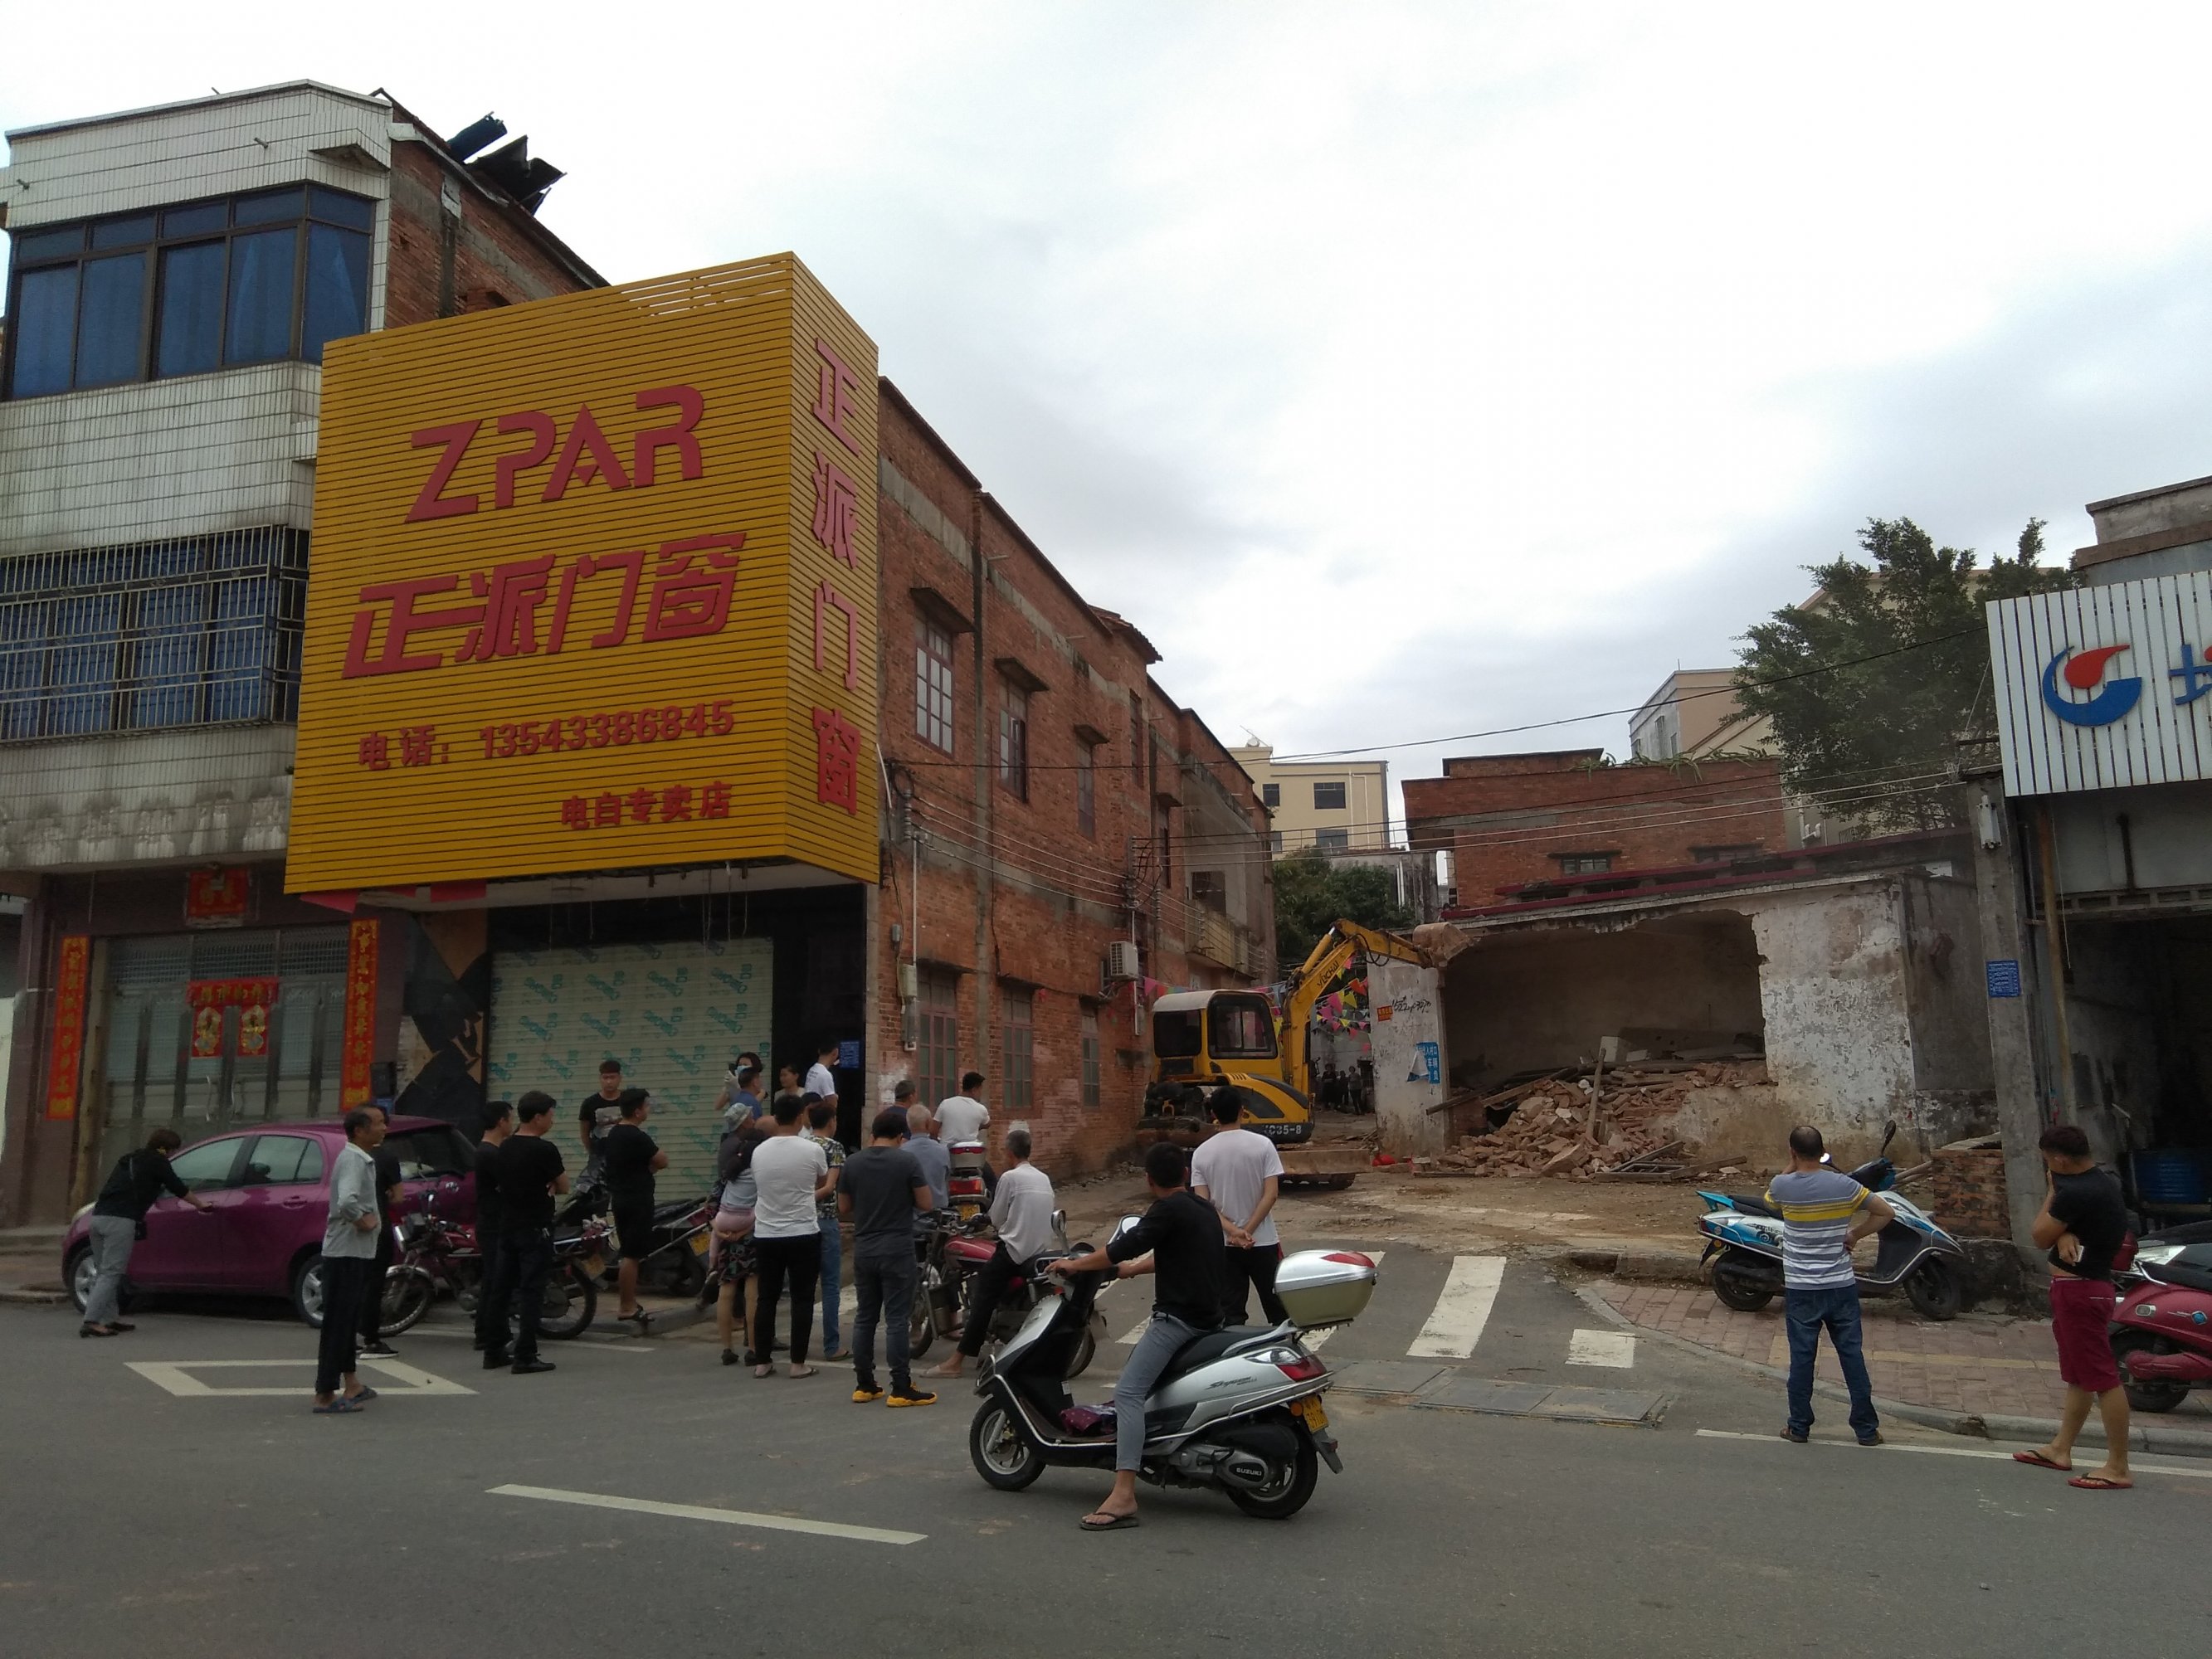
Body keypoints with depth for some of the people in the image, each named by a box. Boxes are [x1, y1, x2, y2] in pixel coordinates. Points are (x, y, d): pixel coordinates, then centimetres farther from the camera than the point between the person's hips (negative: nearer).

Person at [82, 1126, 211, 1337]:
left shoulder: (128, 1160, 28)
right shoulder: (156, 1161, 6)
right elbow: (179, 1188, 9)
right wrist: (201, 1204, 23)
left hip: (98, 1216, 8)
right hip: (120, 1221, -8)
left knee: (104, 1273, 15)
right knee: (111, 1274, -9)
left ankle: (109, 1319, 17)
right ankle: (91, 1322, -17)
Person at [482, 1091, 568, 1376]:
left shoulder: (505, 1149, 7)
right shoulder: (544, 1150, -16)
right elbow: (562, 1187, -8)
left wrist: (541, 1189, 5)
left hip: (507, 1227, 8)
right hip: (535, 1229, -8)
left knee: (502, 1288, 13)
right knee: (532, 1292, -4)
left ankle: (494, 1352, 19)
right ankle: (525, 1357, -5)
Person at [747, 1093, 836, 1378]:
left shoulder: (759, 1151, -1)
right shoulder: (812, 1150, -9)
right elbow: (824, 1183, 9)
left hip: (766, 1234, 3)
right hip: (803, 1234, -3)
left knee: (766, 1298, 11)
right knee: (802, 1299, 4)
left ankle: (762, 1361, 14)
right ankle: (798, 1362, 4)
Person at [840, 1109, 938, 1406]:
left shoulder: (852, 1163, 3)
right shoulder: (906, 1161, -10)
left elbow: (843, 1209, 10)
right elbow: (926, 1204, -7)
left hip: (863, 1251, 5)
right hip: (897, 1251, -4)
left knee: (865, 1317, 12)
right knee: (897, 1320, -2)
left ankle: (864, 1385, 18)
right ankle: (901, 1389, 0)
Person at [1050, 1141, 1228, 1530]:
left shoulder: (1170, 1210, -12)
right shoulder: (1205, 1209, 16)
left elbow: (1125, 1246, -17)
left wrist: (1075, 1264, -4)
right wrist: (1136, 1267, 37)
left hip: (1177, 1317, -10)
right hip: (1208, 1317, 10)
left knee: (1128, 1392, -19)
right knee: (1135, 1364, 32)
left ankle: (1124, 1496, -28)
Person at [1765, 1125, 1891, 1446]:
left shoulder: (1782, 1186, -11)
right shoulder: (1844, 1185, -9)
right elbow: (1886, 1214, -2)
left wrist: (1791, 1166, 9)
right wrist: (1854, 1235, 4)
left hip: (1800, 1289, -1)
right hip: (1841, 1285, 1)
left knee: (1801, 1357, 7)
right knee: (1852, 1356, 10)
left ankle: (1799, 1426, 15)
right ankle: (1866, 1428, 18)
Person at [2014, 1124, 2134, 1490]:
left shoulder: (2075, 1193, -23)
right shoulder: (2106, 1181, 7)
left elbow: (2041, 1236, -11)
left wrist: (2051, 1191, -3)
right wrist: (2066, 1235, -10)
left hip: (2078, 1291, -11)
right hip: (2090, 1285, 11)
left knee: (2102, 1377, -6)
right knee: (2078, 1375, 17)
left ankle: (2118, 1468, -1)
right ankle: (2060, 1448, 28)